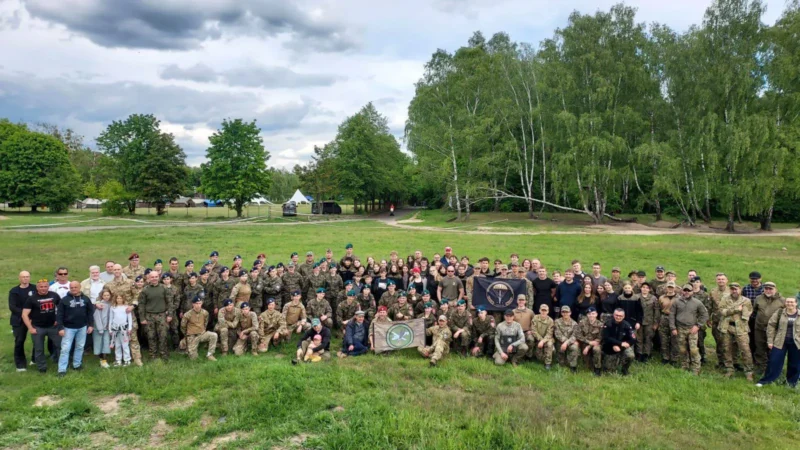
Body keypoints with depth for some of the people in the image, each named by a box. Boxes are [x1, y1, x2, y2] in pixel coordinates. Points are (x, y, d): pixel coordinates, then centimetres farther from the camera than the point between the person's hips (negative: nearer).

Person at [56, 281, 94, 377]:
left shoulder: (86, 299, 1)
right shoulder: (64, 300, -7)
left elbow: (90, 312, 6)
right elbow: (59, 315, -8)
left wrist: (91, 325, 1)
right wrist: (60, 328, -14)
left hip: (82, 327, 3)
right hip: (68, 328, -3)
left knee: (80, 347, 13)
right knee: (65, 348, -4)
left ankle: (77, 364, 27)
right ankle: (62, 369, 0)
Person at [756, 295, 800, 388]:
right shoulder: (780, 312, -2)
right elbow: (771, 325, -1)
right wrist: (770, 340, -4)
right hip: (780, 342, -1)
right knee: (774, 362, 2)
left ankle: (792, 382, 30)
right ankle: (766, 380, 12)